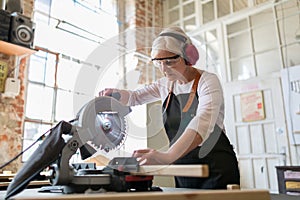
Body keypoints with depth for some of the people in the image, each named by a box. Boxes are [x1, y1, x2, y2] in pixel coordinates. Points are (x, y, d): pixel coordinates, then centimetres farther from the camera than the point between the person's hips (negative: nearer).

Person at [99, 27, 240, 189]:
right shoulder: (166, 84, 6)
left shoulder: (208, 81, -13)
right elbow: (134, 97, 20)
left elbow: (202, 125, -31)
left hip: (216, 170, -5)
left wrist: (167, 156, -46)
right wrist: (116, 94, -4)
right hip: (183, 173, 5)